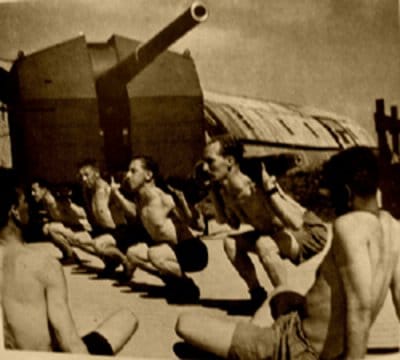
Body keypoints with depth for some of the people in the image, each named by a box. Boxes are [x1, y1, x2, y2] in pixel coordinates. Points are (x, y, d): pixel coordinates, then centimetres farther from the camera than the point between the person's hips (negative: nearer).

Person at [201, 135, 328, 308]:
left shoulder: (258, 185, -33)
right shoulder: (225, 189, -10)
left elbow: (295, 224, -39)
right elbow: (232, 224, 7)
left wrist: (270, 189, -42)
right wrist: (214, 192, -3)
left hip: (309, 231, -8)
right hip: (278, 233, 8)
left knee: (264, 244, -34)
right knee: (231, 243, -6)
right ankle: (257, 294, 9)